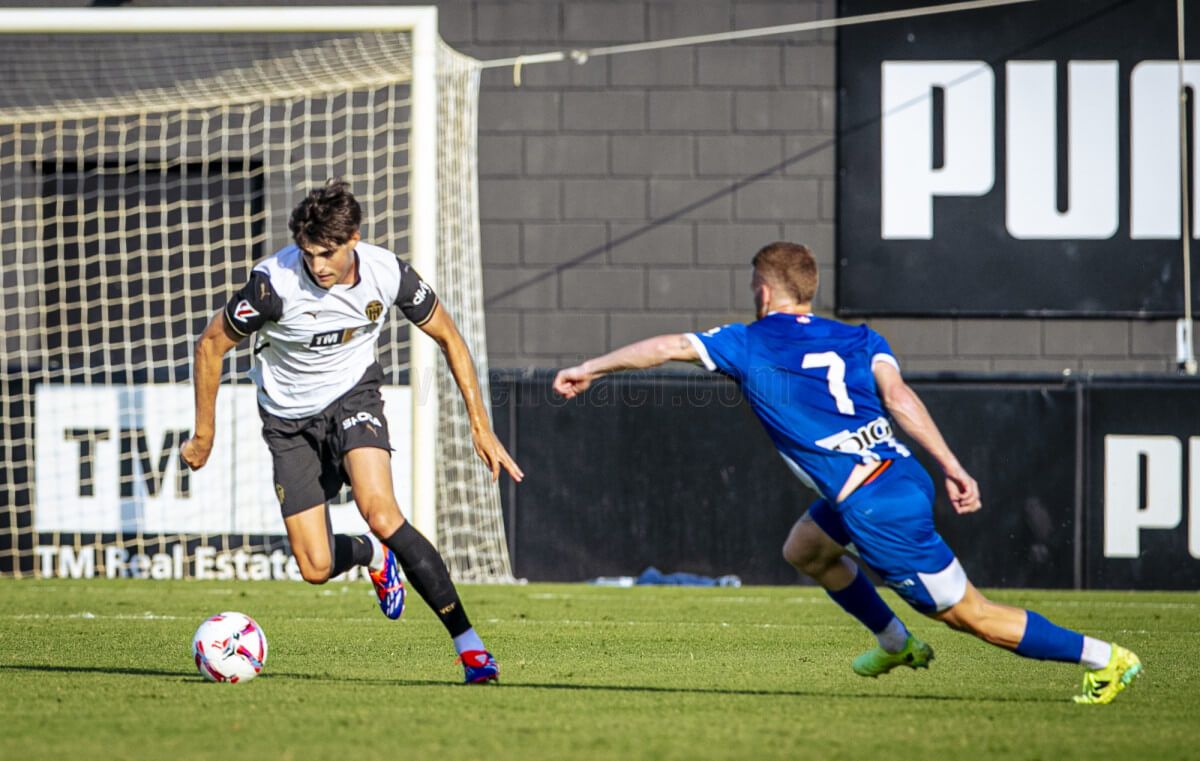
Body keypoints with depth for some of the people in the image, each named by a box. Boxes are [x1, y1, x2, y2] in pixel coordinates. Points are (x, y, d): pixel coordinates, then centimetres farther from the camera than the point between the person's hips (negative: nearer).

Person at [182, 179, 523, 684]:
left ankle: (468, 644, -23)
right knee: (315, 569, -6)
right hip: (290, 419, 0)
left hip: (353, 396, 0)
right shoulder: (275, 283, -27)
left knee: (381, 514, -29)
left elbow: (448, 338, -2)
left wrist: (481, 426, -5)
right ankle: (375, 556, 33)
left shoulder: (387, 274, -19)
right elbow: (212, 345, -11)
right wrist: (204, 434, -4)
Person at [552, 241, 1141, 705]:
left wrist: (589, 370, 19)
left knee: (969, 614, 2)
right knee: (804, 549, 29)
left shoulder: (749, 346, 1)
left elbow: (666, 347, 7)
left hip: (879, 511, -7)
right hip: (903, 474, 7)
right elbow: (898, 397, -5)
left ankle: (1106, 659, 1)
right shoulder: (858, 339, 12)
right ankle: (896, 644, 39)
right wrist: (953, 470, -12)